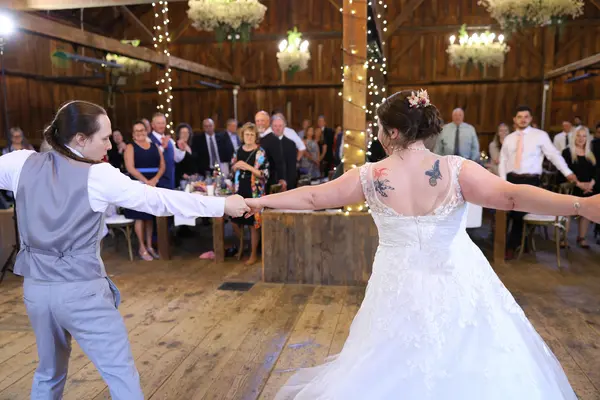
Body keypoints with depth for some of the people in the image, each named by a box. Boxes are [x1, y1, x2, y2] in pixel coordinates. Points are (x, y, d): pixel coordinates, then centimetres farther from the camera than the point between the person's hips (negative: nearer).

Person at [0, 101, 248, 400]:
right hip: (83, 291, -6)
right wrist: (222, 205, -7)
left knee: (49, 373, 26)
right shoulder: (99, 176, -13)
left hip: (36, 289, 6)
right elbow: (161, 201, -12)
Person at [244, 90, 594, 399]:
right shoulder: (456, 169, -14)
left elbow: (311, 197, 0)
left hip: (401, 290, 1)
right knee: (469, 367, 20)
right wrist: (581, 205, -27)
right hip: (458, 285, 0)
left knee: (399, 369, 21)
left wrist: (260, 201, 12)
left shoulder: (369, 177, -10)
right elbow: (512, 196, -25)